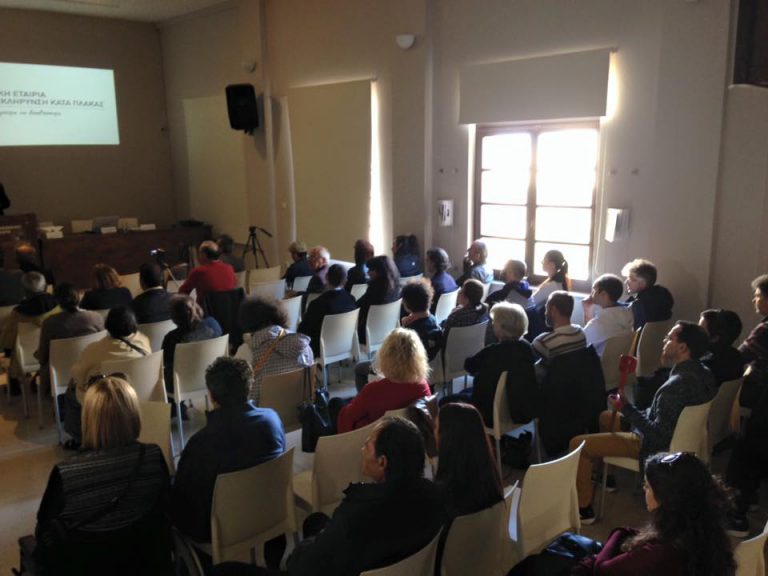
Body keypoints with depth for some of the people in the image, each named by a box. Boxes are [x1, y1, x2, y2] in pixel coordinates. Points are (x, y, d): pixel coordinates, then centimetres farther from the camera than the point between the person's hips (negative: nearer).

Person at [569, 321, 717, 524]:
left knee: (577, 444, -7)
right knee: (605, 417, 27)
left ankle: (584, 509, 3)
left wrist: (626, 409, -25)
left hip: (655, 446, -10)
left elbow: (658, 435, -31)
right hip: (673, 433, 10)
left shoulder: (677, 386, -34)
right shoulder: (702, 373, -5)